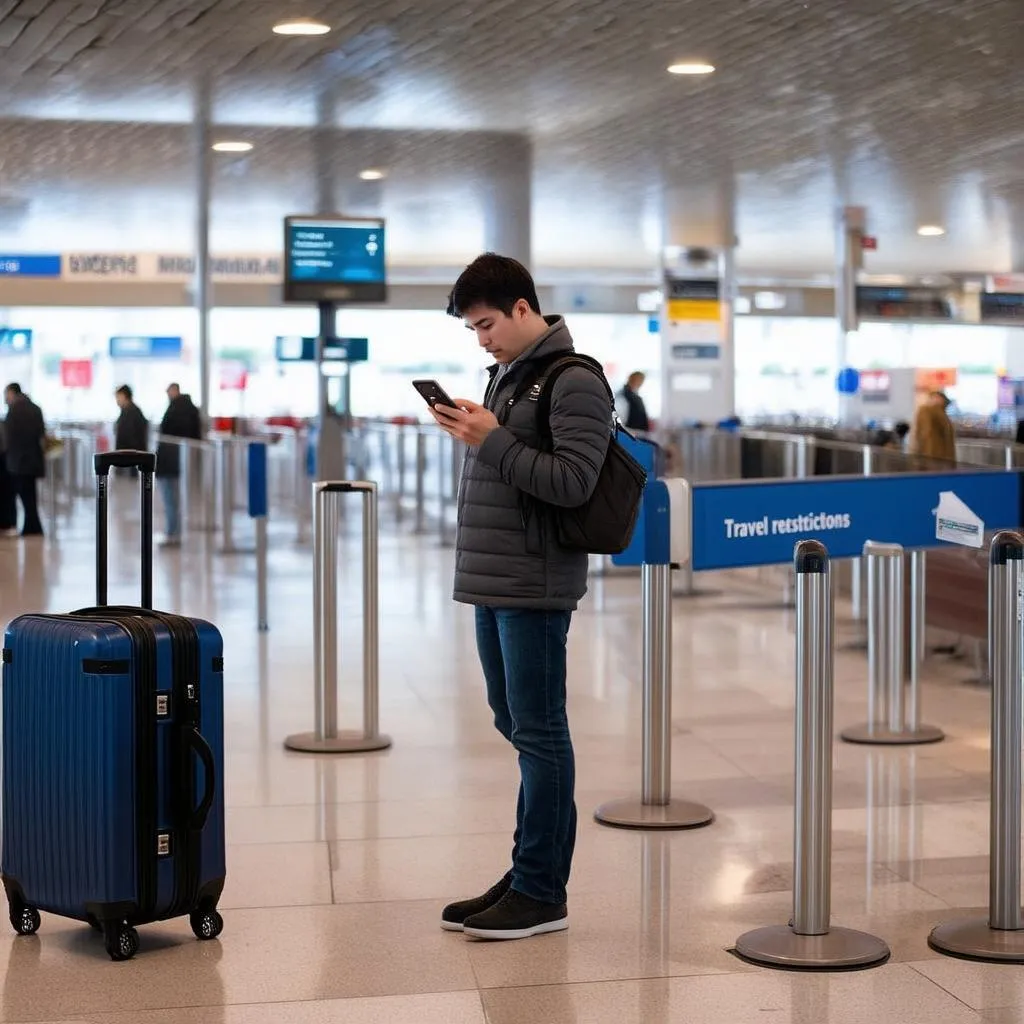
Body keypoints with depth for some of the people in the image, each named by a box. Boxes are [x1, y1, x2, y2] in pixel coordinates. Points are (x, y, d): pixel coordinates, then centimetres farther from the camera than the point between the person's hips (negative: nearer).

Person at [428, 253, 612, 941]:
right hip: (493, 578, 9)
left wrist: (493, 441, -19)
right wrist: (472, 435, 4)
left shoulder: (574, 382, -12)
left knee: (538, 732, -3)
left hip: (535, 586, -9)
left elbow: (573, 483, -19)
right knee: (517, 725, 14)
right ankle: (528, 876, 23)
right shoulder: (507, 372, 16)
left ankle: (541, 893, 5)